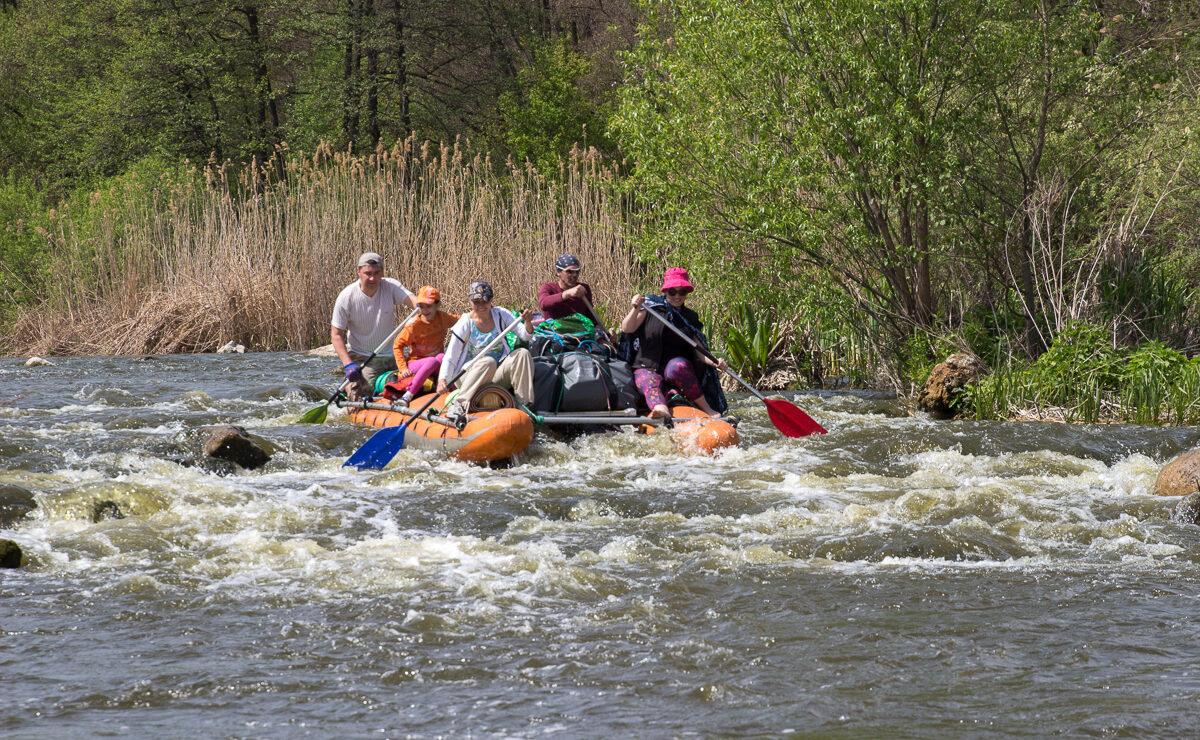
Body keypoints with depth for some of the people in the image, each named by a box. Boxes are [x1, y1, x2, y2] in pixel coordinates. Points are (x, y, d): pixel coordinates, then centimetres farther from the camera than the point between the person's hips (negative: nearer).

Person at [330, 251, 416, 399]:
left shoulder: (391, 287, -8)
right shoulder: (347, 297, -14)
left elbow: (411, 300, -26)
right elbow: (336, 335, -11)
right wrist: (348, 364, -24)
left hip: (392, 357, 3)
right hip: (362, 359, -3)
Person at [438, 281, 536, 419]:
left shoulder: (501, 314, 1)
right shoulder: (466, 323, -9)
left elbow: (525, 335, 0)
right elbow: (450, 356, -13)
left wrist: (528, 323, -23)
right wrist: (442, 379, -30)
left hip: (497, 376, 4)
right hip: (470, 374, -4)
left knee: (522, 353, -20)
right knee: (488, 362, -36)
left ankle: (524, 404, -22)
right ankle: (458, 405, -39)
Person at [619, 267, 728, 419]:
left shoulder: (690, 318, 14)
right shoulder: (651, 306, 6)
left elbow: (699, 350, 6)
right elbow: (627, 329, -2)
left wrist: (714, 362, -13)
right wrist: (635, 309, -20)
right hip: (646, 367, -2)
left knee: (677, 366, -34)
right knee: (650, 382, -36)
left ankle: (706, 408, -34)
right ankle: (660, 408, -66)